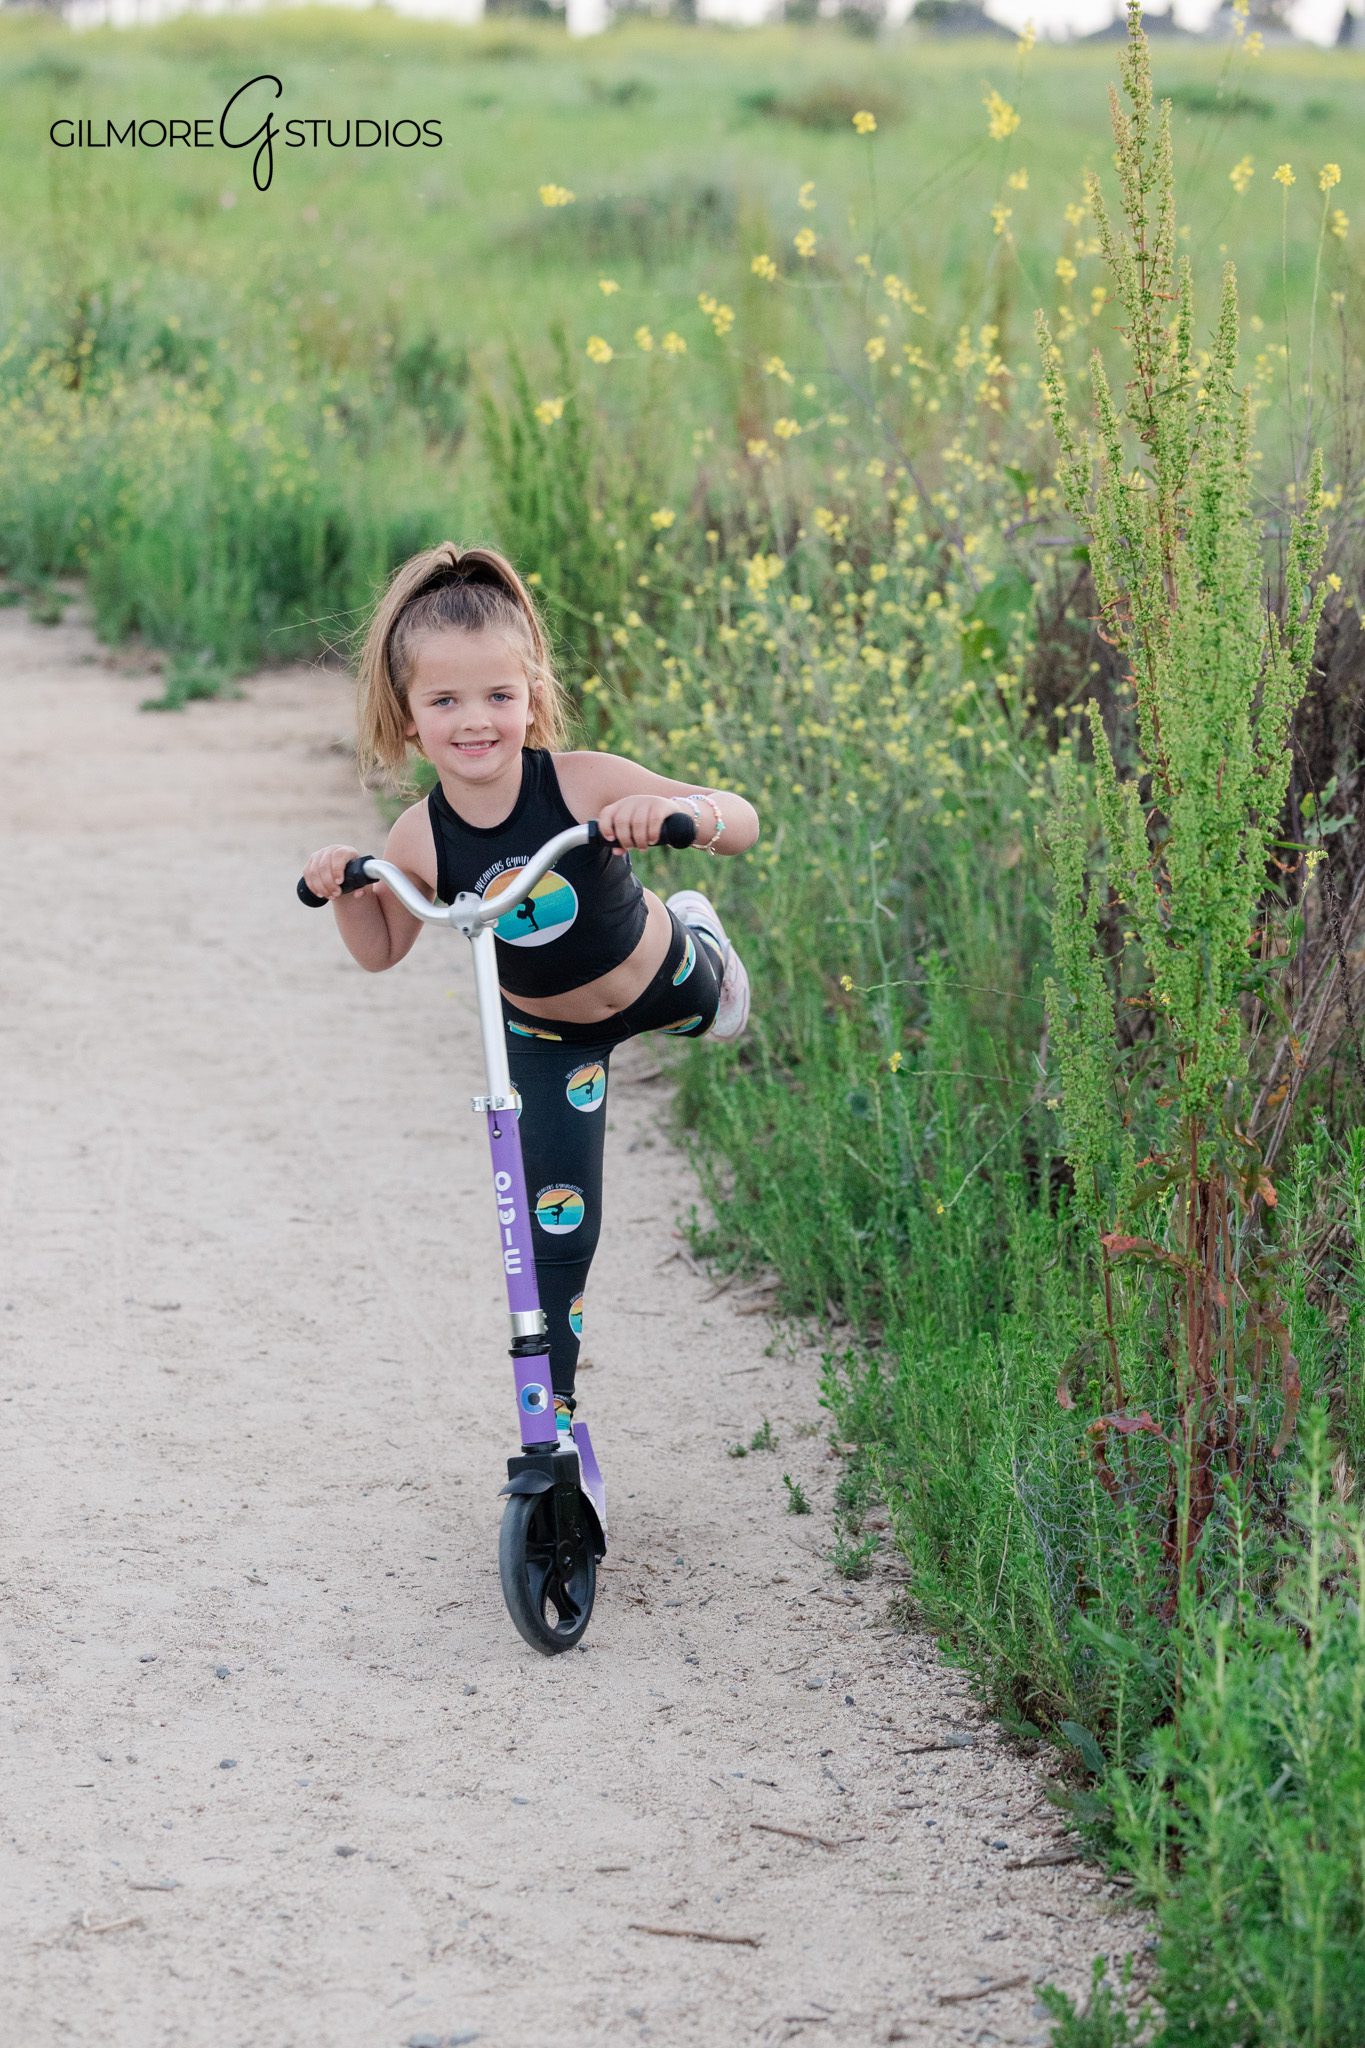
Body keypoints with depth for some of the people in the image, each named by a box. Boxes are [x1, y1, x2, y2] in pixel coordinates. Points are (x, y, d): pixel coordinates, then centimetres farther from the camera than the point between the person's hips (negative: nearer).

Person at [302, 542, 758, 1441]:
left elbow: (743, 824, -34)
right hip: (547, 1035, 0)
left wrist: (681, 809, -56)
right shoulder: (421, 841, -27)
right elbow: (382, 950, -7)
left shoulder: (586, 783, -34)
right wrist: (344, 889, -27)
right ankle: (553, 1416, 12)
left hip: (662, 985, 0)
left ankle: (695, 929, 63)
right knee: (557, 1224, -2)